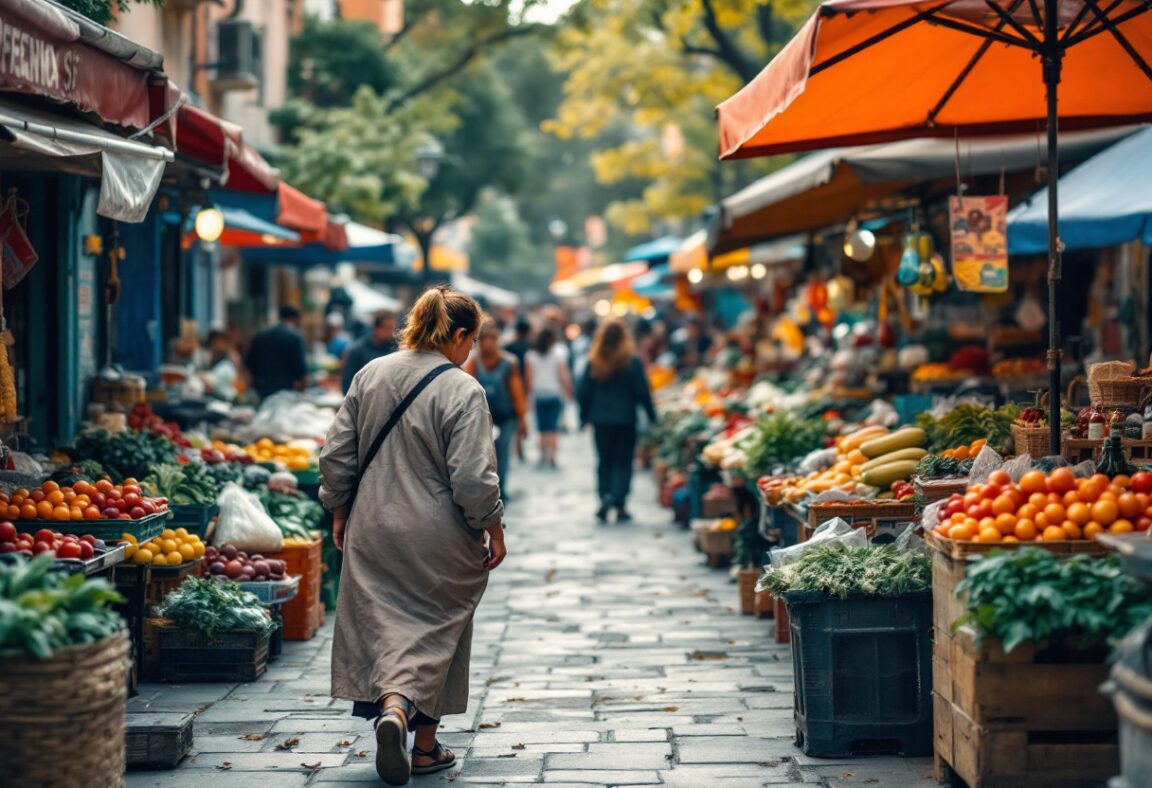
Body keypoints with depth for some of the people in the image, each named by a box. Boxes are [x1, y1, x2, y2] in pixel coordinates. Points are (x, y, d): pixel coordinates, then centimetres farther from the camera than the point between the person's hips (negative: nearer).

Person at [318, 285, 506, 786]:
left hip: (373, 532, 4)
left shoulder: (370, 376, 3)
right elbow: (473, 477, -17)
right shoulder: (462, 390, -14)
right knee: (434, 631, 8)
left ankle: (390, 706, -18)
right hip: (437, 539, -4)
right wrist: (494, 530, -3)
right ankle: (425, 747, 9)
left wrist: (340, 513, 19)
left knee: (382, 625, 7)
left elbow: (336, 455, 7)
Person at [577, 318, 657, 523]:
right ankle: (620, 506, -2)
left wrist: (584, 417, 12)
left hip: (601, 421, 2)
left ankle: (604, 498, -1)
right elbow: (643, 392, -7)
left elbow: (583, 393, 1)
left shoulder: (593, 362, -3)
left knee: (604, 462, 13)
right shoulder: (633, 362, -9)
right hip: (625, 420, -2)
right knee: (623, 462, 4)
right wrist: (652, 416, 3)